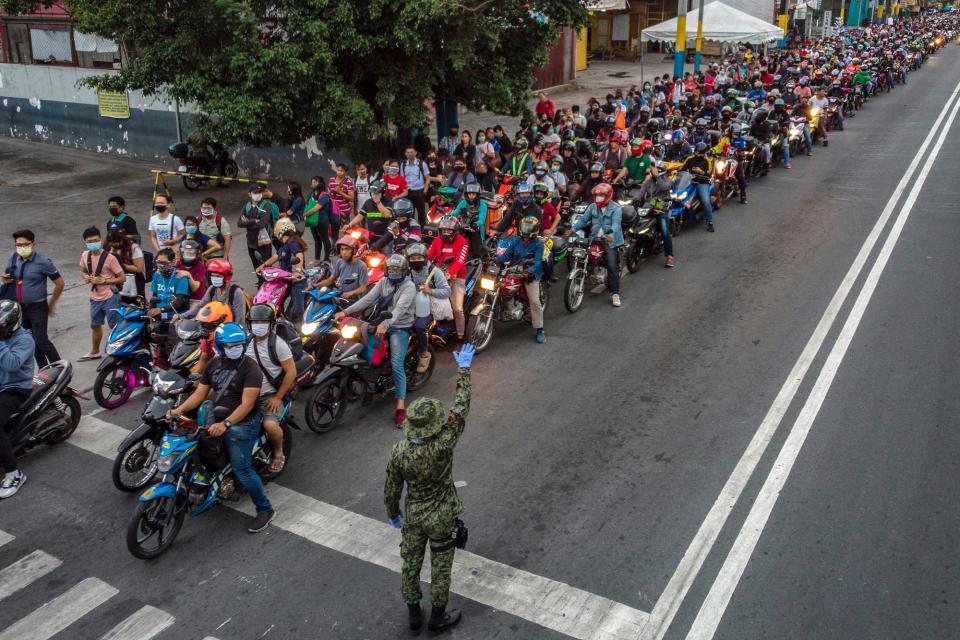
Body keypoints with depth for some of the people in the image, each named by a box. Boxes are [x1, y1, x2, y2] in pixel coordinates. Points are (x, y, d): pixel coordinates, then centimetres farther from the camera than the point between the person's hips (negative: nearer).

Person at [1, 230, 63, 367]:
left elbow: (59, 283, -5)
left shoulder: (43, 262, -12)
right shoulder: (13, 258, 2)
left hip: (37, 308, -6)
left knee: (41, 341, -9)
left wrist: (51, 304, 1)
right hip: (19, 308, 6)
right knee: (31, 341, 13)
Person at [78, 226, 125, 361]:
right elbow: (83, 271, 18)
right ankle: (94, 352, 37)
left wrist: (103, 281, -21)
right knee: (95, 325, 20)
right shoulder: (85, 255, 0)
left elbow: (122, 278, -14)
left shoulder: (109, 257, -16)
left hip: (110, 297, -7)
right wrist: (86, 277, -5)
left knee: (114, 325, -2)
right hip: (95, 297, 7)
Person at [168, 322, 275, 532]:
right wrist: (179, 410, -11)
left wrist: (225, 424, -34)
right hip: (217, 419, 8)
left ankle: (265, 510, 3)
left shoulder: (250, 369, -17)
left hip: (242, 423, -7)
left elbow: (246, 405, -23)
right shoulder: (213, 365, 6)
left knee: (242, 469, -11)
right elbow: (199, 394, 6)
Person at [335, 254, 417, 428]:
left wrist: (385, 324, -45)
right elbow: (367, 298, -3)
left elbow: (400, 308, -29)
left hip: (400, 328, -7)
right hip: (382, 324, 7)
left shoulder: (409, 286, -13)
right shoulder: (383, 282, 7)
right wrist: (346, 311, -16)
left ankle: (401, 407, -22)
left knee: (396, 365, -18)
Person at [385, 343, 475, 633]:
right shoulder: (442, 445, -30)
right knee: (440, 569, 16)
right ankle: (438, 617, 33)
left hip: (413, 517, 3)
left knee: (410, 565, 21)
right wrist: (464, 370, -11)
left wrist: (393, 514, 12)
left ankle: (414, 614, 38)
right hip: (441, 519, -3)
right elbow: (461, 407, -20)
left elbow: (391, 489, -7)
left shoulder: (399, 452, -20)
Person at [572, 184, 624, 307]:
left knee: (612, 266, -10)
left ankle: (615, 293, -7)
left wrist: (611, 235, -40)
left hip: (610, 240, -5)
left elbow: (616, 223, -20)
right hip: (594, 238, 5)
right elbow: (583, 219, 6)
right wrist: (573, 229, -10)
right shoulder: (592, 206, 11)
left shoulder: (615, 208, -6)